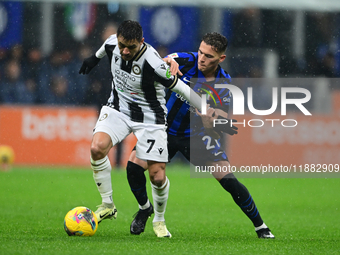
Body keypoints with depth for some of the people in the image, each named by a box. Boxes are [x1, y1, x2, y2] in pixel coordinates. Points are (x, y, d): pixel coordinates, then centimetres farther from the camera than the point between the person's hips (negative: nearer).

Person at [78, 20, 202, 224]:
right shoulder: (112, 44, -13)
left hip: (149, 119, -4)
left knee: (157, 177, -7)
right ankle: (108, 206, -7)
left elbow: (181, 89, -21)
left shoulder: (153, 63, -29)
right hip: (118, 109, 4)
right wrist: (95, 58, 34)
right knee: (97, 148, -24)